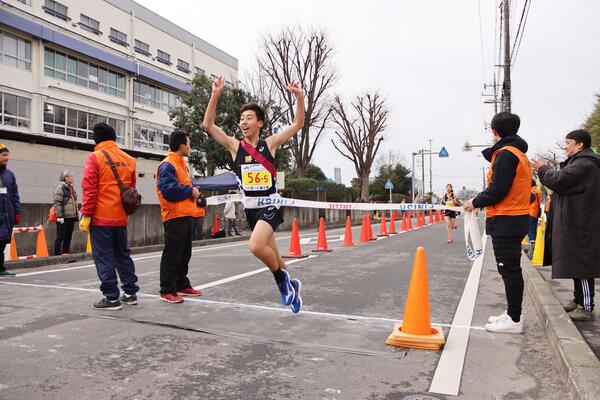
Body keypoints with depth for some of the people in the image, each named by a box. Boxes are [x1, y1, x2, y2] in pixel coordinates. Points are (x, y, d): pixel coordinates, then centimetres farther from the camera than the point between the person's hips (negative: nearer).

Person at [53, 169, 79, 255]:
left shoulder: (71, 188, 18)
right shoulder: (60, 187, -8)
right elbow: (57, 203, -15)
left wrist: (77, 214, 20)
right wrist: (59, 216, -19)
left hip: (71, 217, 8)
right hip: (63, 218, -8)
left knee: (68, 237, 11)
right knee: (60, 237, -2)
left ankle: (65, 254, 19)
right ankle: (57, 255, 3)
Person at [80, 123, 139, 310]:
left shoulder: (95, 158, -7)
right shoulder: (129, 159, 9)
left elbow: (89, 189, -13)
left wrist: (86, 215, -9)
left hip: (101, 217, -5)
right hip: (121, 217, 6)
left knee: (104, 257, 1)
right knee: (123, 255, 16)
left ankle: (112, 298, 2)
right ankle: (130, 293, 21)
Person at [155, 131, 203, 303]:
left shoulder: (182, 163, 19)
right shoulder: (167, 165, -13)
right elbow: (169, 190, -24)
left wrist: (193, 192, 6)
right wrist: (190, 191, -13)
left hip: (186, 216, 10)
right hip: (175, 217, -10)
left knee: (184, 254, 16)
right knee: (172, 255, -4)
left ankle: (182, 285, 27)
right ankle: (167, 291, 3)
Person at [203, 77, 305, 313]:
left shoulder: (270, 143, -3)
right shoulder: (234, 146, 1)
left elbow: (297, 124, -3)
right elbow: (208, 125, -7)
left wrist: (300, 98, -15)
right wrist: (215, 96, -16)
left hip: (270, 204, -4)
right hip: (250, 207, 4)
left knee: (256, 246, -26)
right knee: (270, 255, 14)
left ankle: (281, 277, 2)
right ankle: (290, 285, 39)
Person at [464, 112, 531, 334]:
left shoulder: (505, 154, -13)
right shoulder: (519, 154, 18)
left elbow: (498, 189, -20)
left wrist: (476, 202, -6)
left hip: (505, 222, -10)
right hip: (516, 219, 10)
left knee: (509, 270, -5)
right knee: (511, 270, 15)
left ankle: (514, 320, 1)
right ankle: (512, 313, 24)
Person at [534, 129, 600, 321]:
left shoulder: (584, 164, -18)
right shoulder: (581, 163, 18)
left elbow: (558, 181, -23)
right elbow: (565, 183, 17)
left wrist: (543, 168, -6)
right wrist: (545, 170, 7)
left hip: (579, 225, -11)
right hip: (574, 223, 11)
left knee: (582, 265, -6)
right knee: (577, 264, 17)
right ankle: (579, 300, 28)